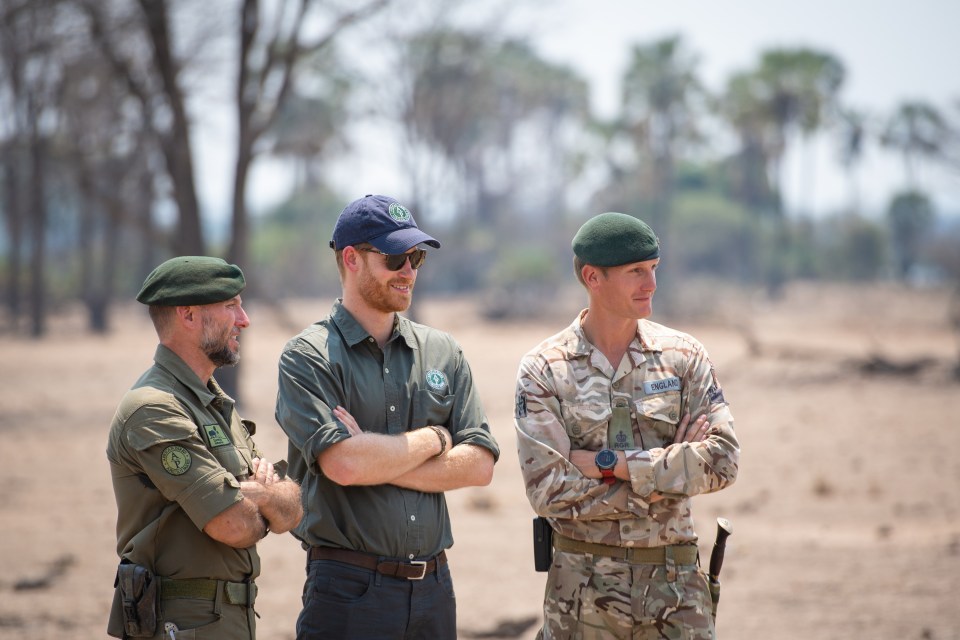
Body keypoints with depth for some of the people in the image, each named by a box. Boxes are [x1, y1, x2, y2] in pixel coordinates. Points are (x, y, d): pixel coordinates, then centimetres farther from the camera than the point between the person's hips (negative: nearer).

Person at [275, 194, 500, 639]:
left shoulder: (443, 352, 12)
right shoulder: (307, 359, -3)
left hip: (434, 586, 4)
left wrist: (377, 460, -9)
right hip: (349, 588, -4)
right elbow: (342, 464, -18)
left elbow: (479, 464, 2)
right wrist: (435, 439, -3)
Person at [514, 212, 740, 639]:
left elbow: (722, 460, -6)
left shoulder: (683, 356, 4)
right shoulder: (543, 370, -2)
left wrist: (609, 462, -12)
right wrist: (667, 470, -11)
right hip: (584, 584, -2)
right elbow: (549, 491, -11)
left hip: (676, 580, 2)